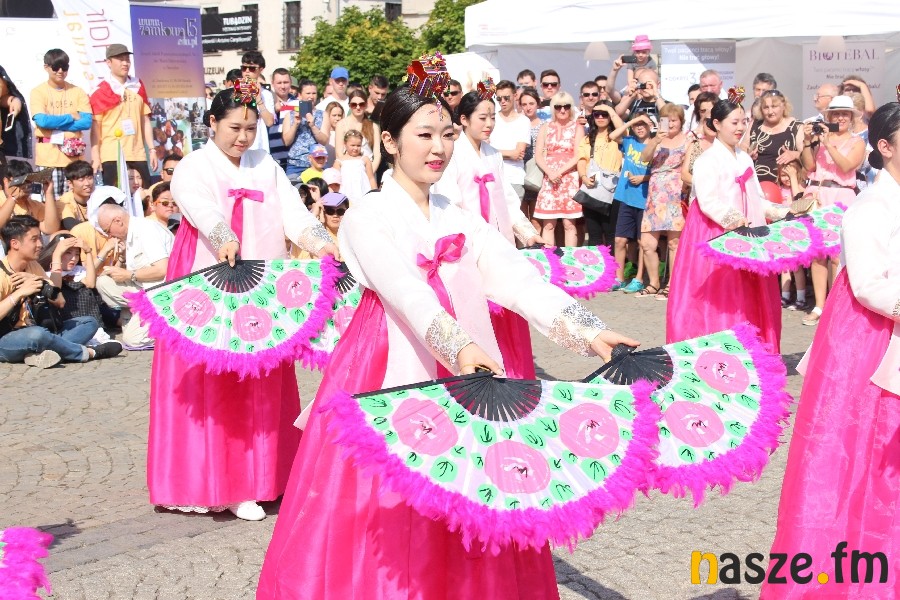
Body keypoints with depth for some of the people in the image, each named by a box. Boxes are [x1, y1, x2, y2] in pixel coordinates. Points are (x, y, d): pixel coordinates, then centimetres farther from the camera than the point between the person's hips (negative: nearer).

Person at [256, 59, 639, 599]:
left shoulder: (462, 221, 13)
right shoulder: (367, 218, -4)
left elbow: (520, 280, -1)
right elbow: (406, 294, -21)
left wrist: (589, 331, -16)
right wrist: (459, 348, -38)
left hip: (466, 370, 5)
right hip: (394, 371, -5)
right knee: (388, 512, -5)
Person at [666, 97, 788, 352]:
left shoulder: (744, 159, 17)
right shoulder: (708, 160, -8)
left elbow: (755, 199, 19)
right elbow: (708, 202, -20)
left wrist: (780, 213, 6)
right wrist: (733, 220, -33)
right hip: (714, 236, -7)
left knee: (749, 298, 6)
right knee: (718, 299, -8)